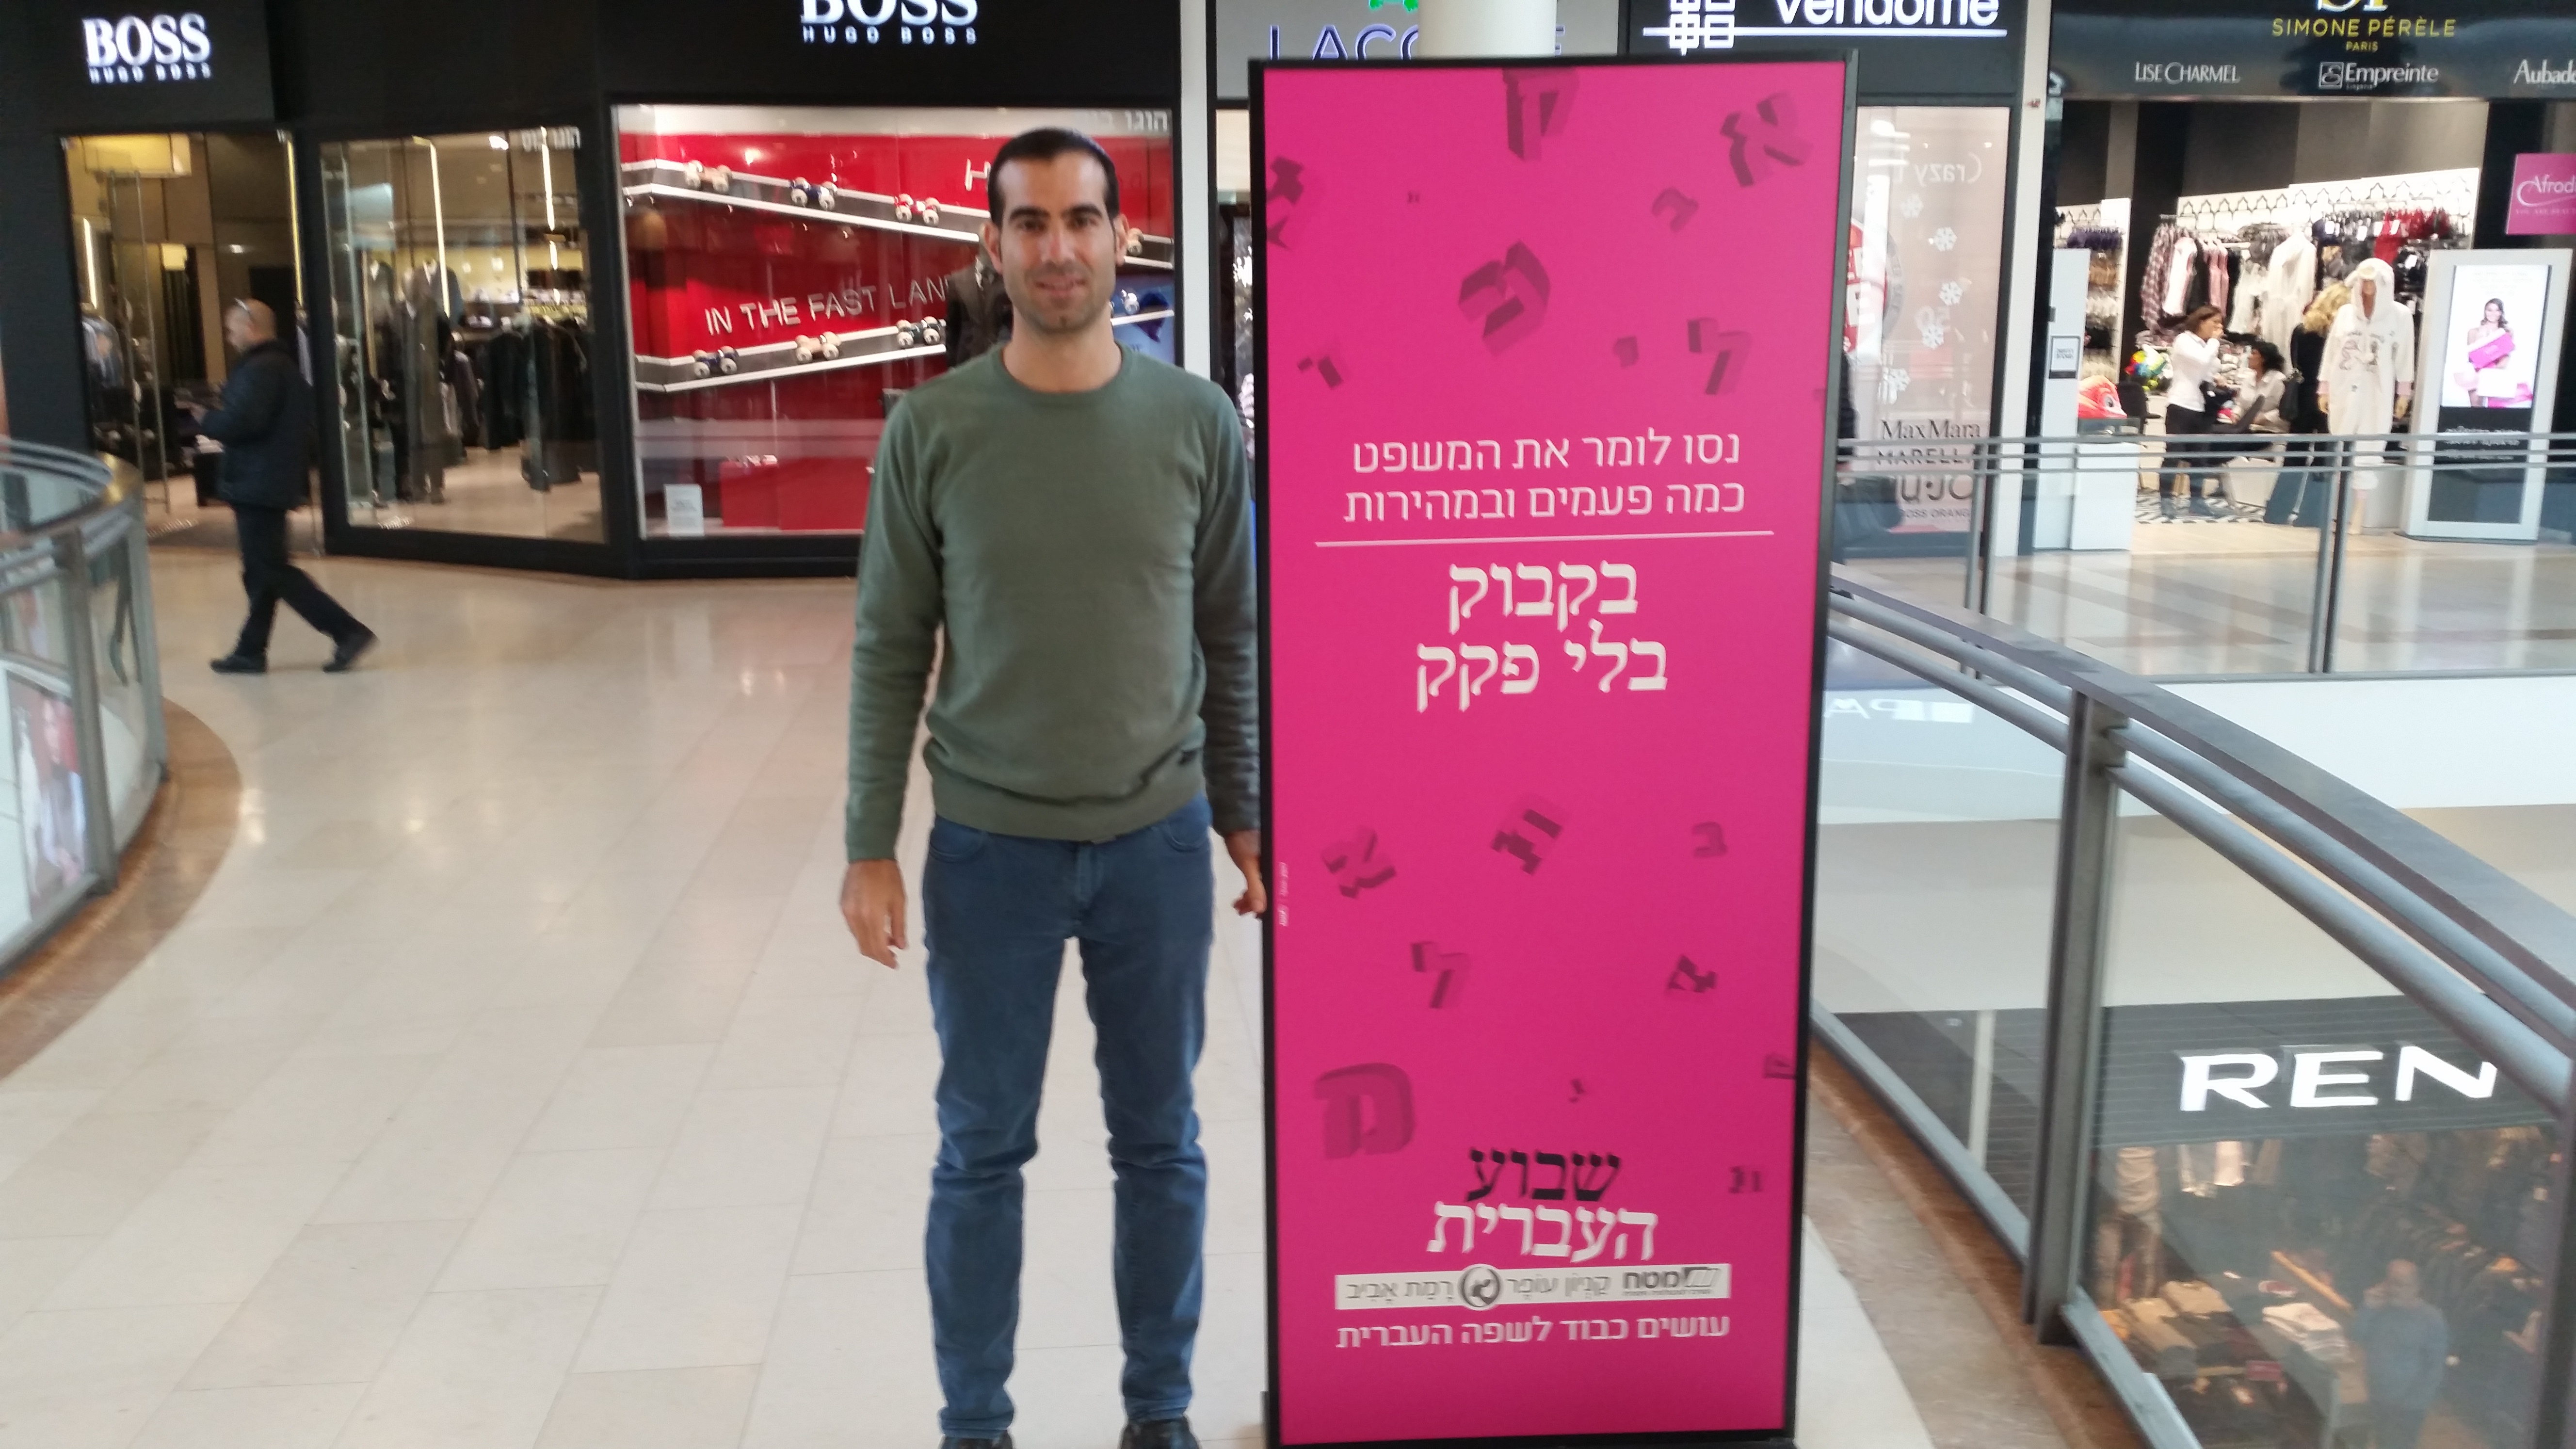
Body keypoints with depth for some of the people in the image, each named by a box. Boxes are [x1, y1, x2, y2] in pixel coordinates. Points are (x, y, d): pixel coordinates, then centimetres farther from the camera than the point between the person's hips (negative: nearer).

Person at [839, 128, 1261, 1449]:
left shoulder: (1197, 422, -3)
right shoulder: (932, 428, -5)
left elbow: (1232, 637, 4)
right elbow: (890, 647, -1)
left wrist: (1246, 814, 5)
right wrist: (870, 845, -3)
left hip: (1157, 842, 1)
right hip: (987, 845, 0)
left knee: (1160, 1144, 13)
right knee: (982, 1151, 11)